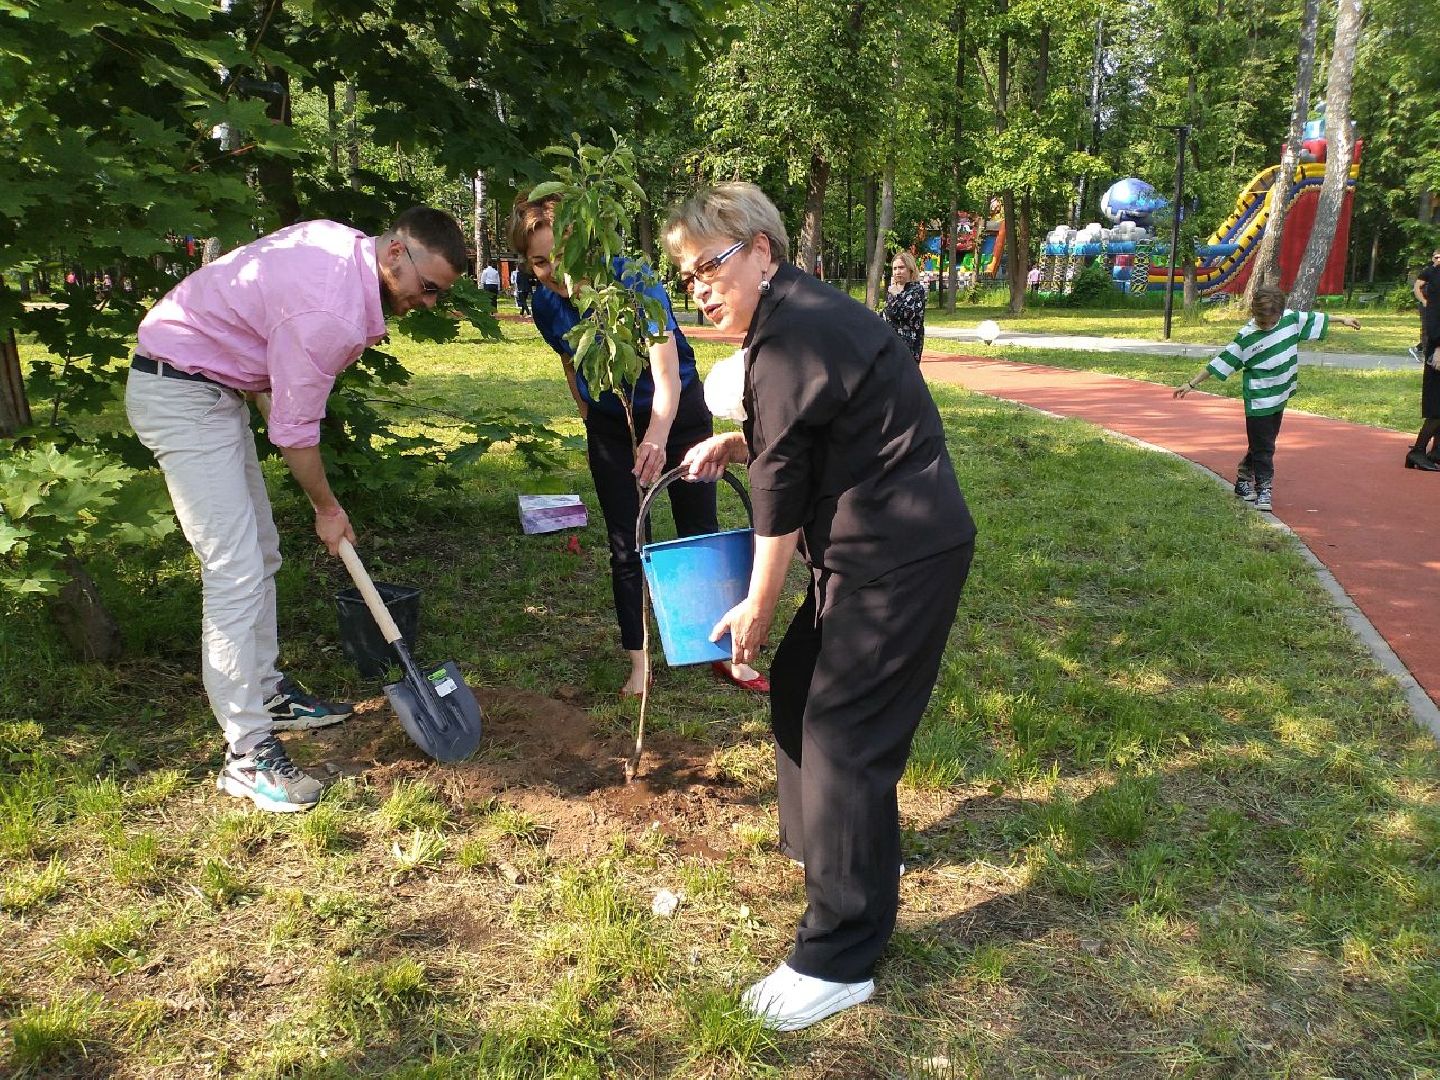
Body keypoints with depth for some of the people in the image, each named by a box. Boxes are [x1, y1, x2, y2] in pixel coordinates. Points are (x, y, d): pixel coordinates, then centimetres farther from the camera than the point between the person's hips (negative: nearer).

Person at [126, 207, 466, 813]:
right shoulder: (332, 314, -29)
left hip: (218, 384, 11)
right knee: (236, 573, -13)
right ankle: (247, 755, -7)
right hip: (179, 396, -10)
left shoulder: (343, 243, -1)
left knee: (260, 552, 15)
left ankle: (268, 695, 29)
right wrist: (327, 510, -3)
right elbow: (295, 433, -18)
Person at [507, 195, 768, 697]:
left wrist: (657, 434, -59)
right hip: (609, 424, 3)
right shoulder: (545, 303, -14)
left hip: (676, 411, -3)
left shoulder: (633, 280, -29)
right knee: (625, 548, 3)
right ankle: (638, 662, 13)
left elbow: (665, 366, -42)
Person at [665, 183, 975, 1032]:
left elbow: (782, 487, -15)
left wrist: (758, 606, -5)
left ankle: (839, 962, 6)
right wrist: (736, 446, 8)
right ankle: (821, 839, 43)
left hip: (899, 561, -11)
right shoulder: (807, 316, 14)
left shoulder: (790, 338, -18)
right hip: (881, 547, 11)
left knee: (843, 736, -6)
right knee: (800, 688, 21)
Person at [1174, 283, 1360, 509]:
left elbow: (1313, 319, 15)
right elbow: (1221, 363, -13)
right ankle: (1264, 489, 8)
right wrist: (1192, 384, -14)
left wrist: (1342, 320, 29)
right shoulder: (1246, 337, -16)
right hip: (1258, 400, -5)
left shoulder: (1291, 319, -4)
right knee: (1262, 447, -1)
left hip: (1279, 397, 5)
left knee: (1262, 444, 16)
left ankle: (1243, 481, 30)